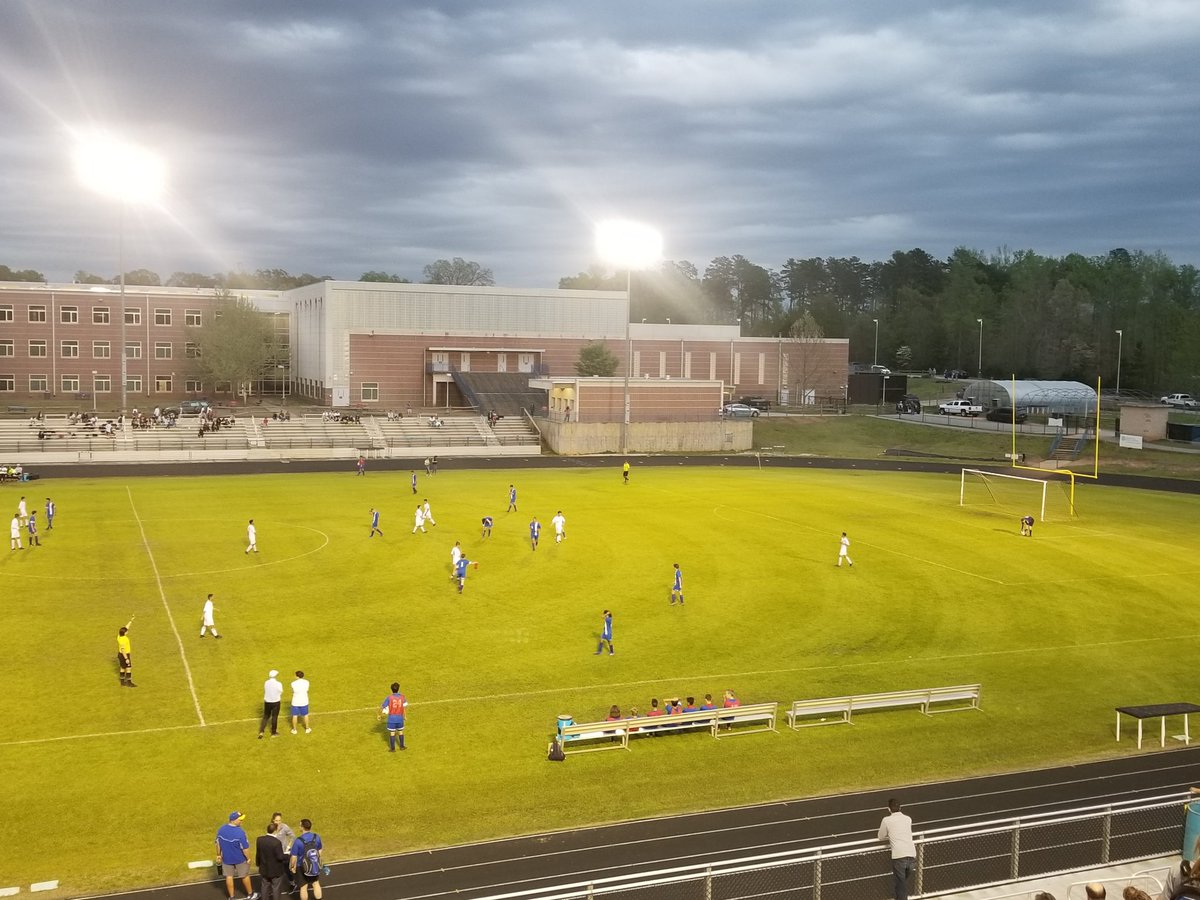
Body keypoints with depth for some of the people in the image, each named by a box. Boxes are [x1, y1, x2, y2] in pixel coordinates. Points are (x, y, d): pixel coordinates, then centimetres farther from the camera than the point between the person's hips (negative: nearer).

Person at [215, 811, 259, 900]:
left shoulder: (221, 829, -14)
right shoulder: (240, 832, -30)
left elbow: (218, 844, 0)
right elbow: (245, 848, -22)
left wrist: (219, 855, 15)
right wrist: (248, 858, -7)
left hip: (226, 858, 4)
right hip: (240, 859, -4)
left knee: (229, 876, 18)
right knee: (245, 876, 16)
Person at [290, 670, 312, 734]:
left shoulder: (293, 683, -15)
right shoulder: (306, 682, -10)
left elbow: (293, 692, -3)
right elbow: (307, 691, 2)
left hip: (295, 702, -2)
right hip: (304, 702, 2)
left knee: (295, 716, 14)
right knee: (305, 715, 18)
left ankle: (294, 730, 23)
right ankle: (307, 729, 27)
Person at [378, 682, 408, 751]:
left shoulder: (389, 697, -12)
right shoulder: (402, 697, -2)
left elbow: (383, 707, -9)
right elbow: (405, 705, 15)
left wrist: (379, 715, 8)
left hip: (391, 717, -3)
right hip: (400, 717, 3)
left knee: (392, 733, 7)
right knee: (400, 732, 18)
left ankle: (393, 749, 13)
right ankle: (402, 746, 29)